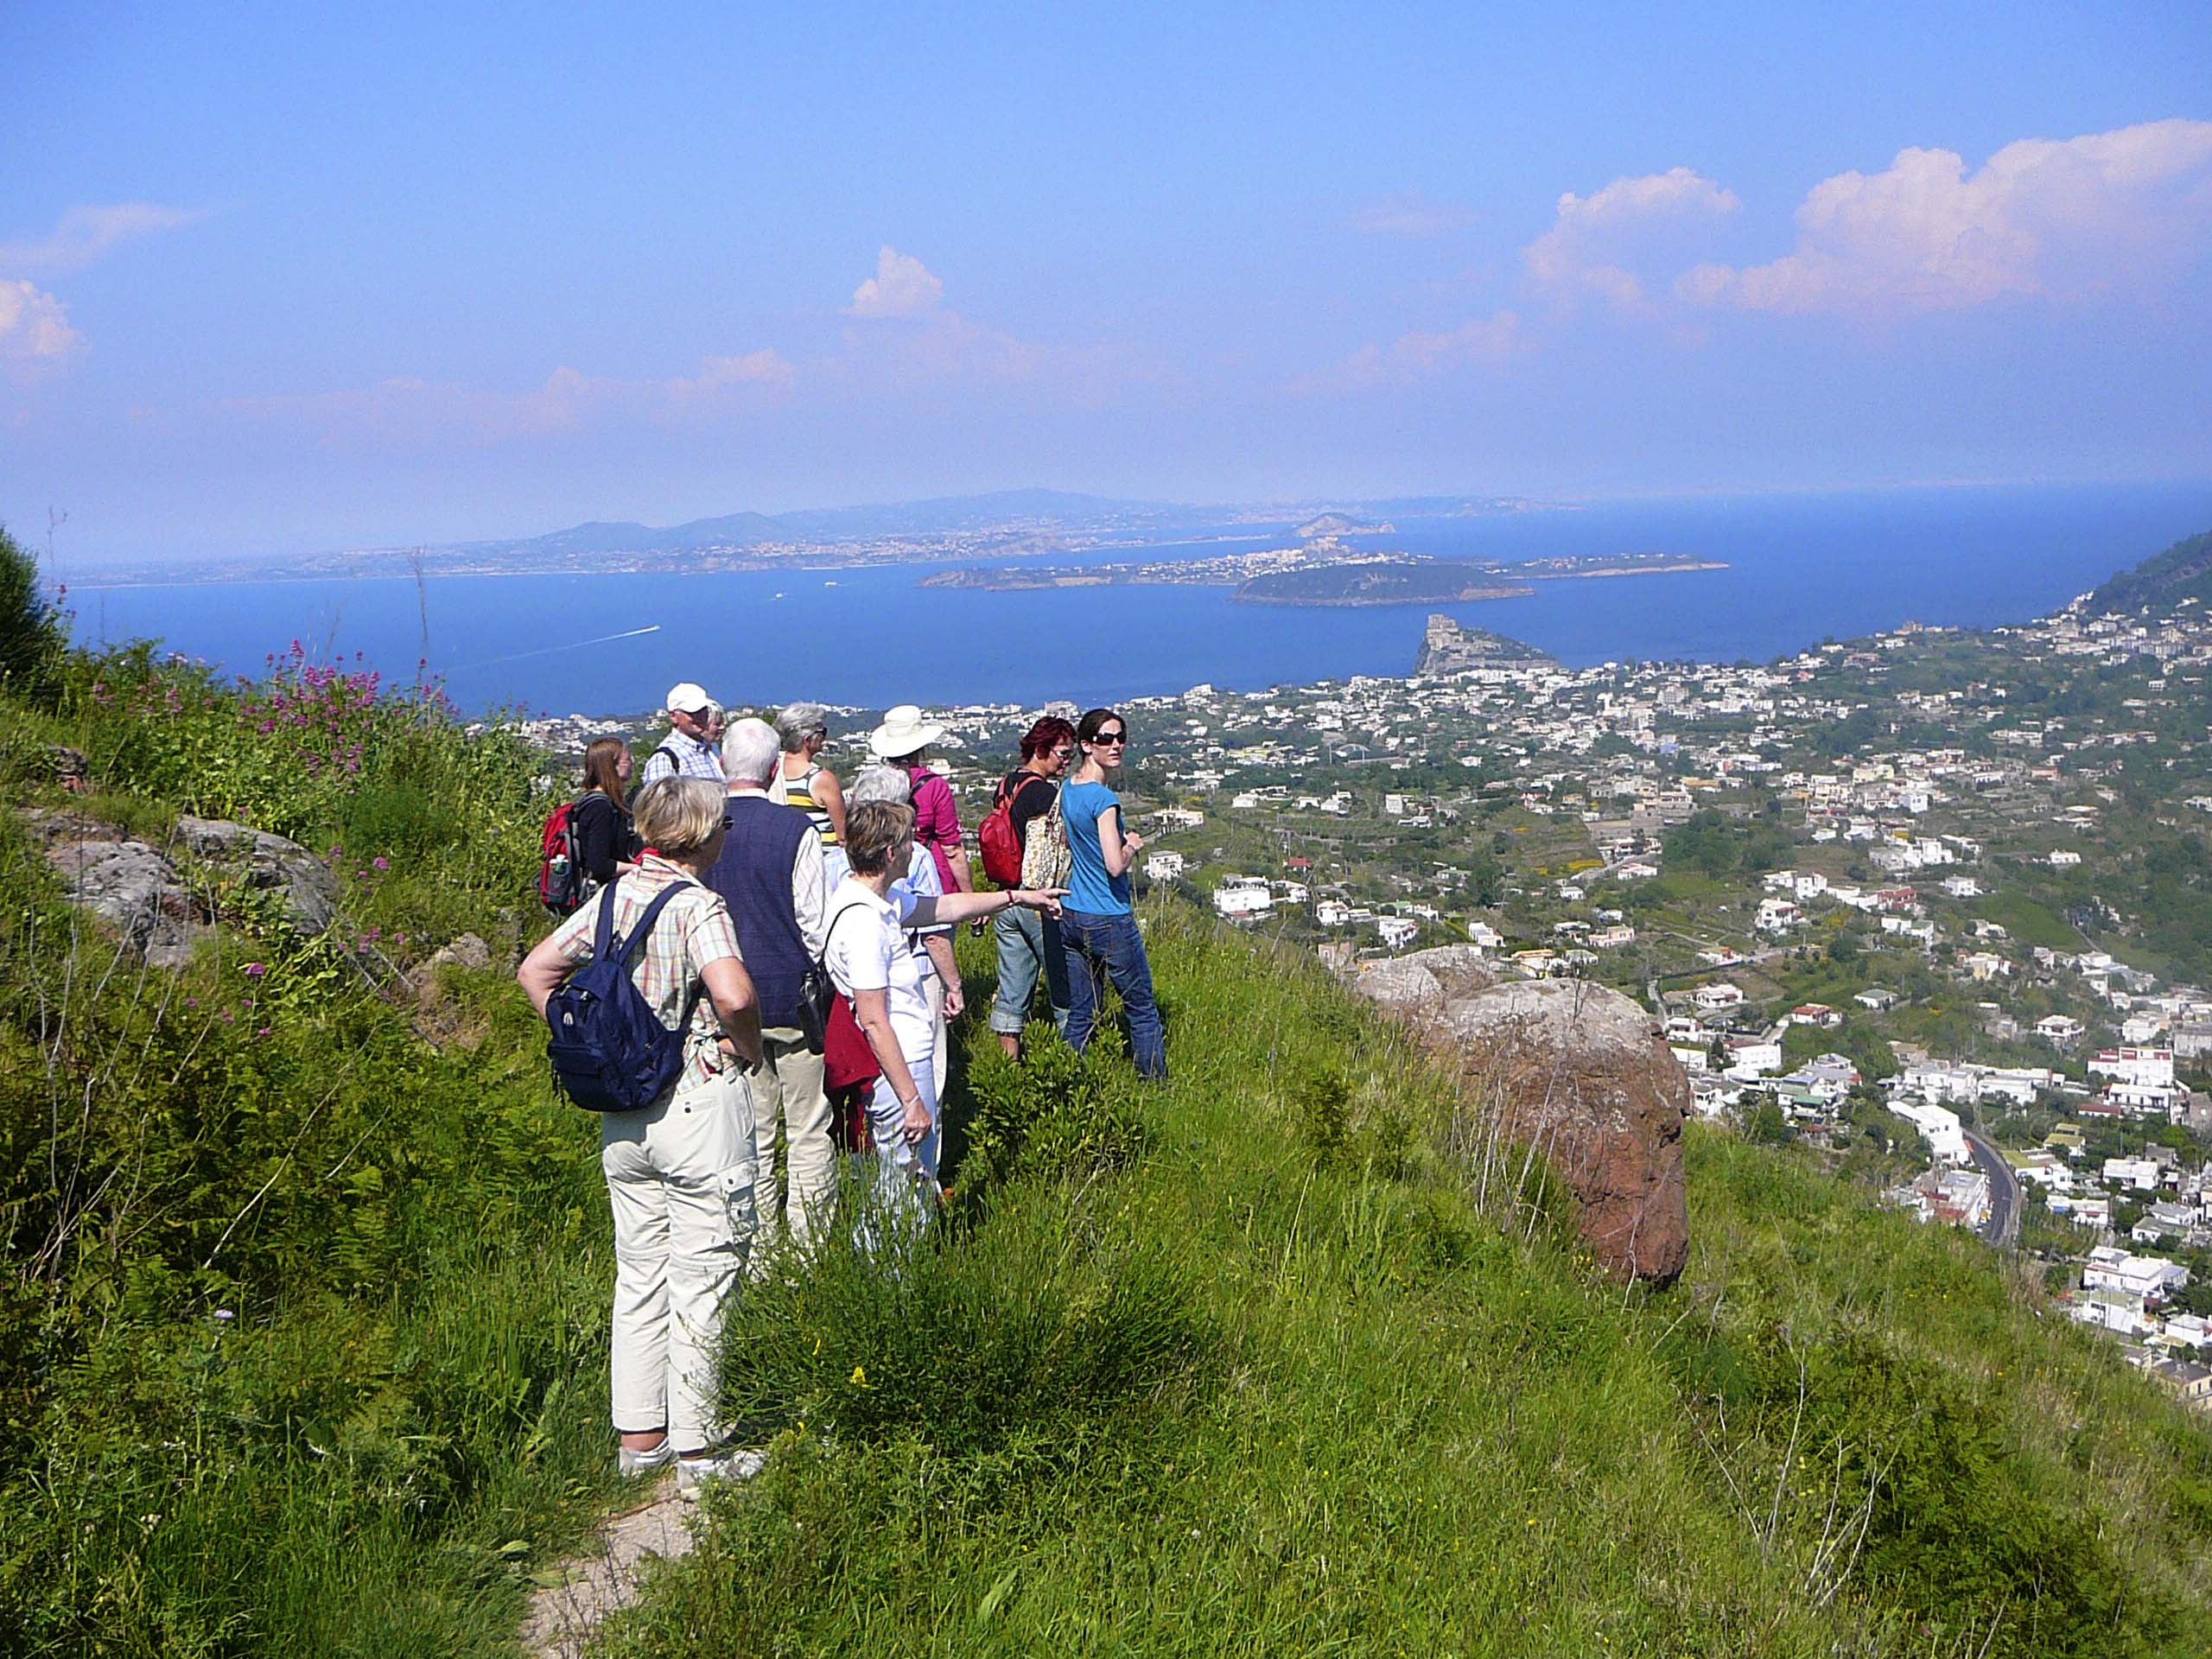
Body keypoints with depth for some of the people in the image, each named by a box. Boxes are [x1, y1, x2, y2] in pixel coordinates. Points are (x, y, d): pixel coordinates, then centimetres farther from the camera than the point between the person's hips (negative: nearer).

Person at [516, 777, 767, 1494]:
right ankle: (697, 1451, 8)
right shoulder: (698, 906, -17)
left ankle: (638, 1439, 22)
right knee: (701, 1286, 2)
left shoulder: (613, 897, 5)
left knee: (638, 1279, 15)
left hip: (623, 1110, 7)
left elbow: (535, 969, 11)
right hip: (698, 1107, -7)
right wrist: (749, 1048, -13)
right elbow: (733, 994, -33)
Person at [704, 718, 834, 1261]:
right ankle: (809, 1251, 7)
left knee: (750, 1135, 11)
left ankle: (756, 1252, 15)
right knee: (809, 1133, 5)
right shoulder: (795, 829, -12)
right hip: (791, 995, -3)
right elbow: (814, 921, -9)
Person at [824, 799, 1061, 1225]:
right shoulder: (863, 920, -23)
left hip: (906, 1058, 10)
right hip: (896, 1067, -10)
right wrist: (912, 1100, -22)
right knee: (911, 1190, 0)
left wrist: (1016, 897, 33)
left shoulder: (882, 898, 7)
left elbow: (942, 908, 26)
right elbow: (873, 1021, -24)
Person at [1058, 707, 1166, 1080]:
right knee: (1142, 1010, 7)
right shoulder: (1104, 798, -18)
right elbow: (1116, 865, -24)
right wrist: (1132, 844, -5)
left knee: (1080, 1015, 11)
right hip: (1110, 922, -8)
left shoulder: (1067, 789, 8)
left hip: (1071, 918, 8)